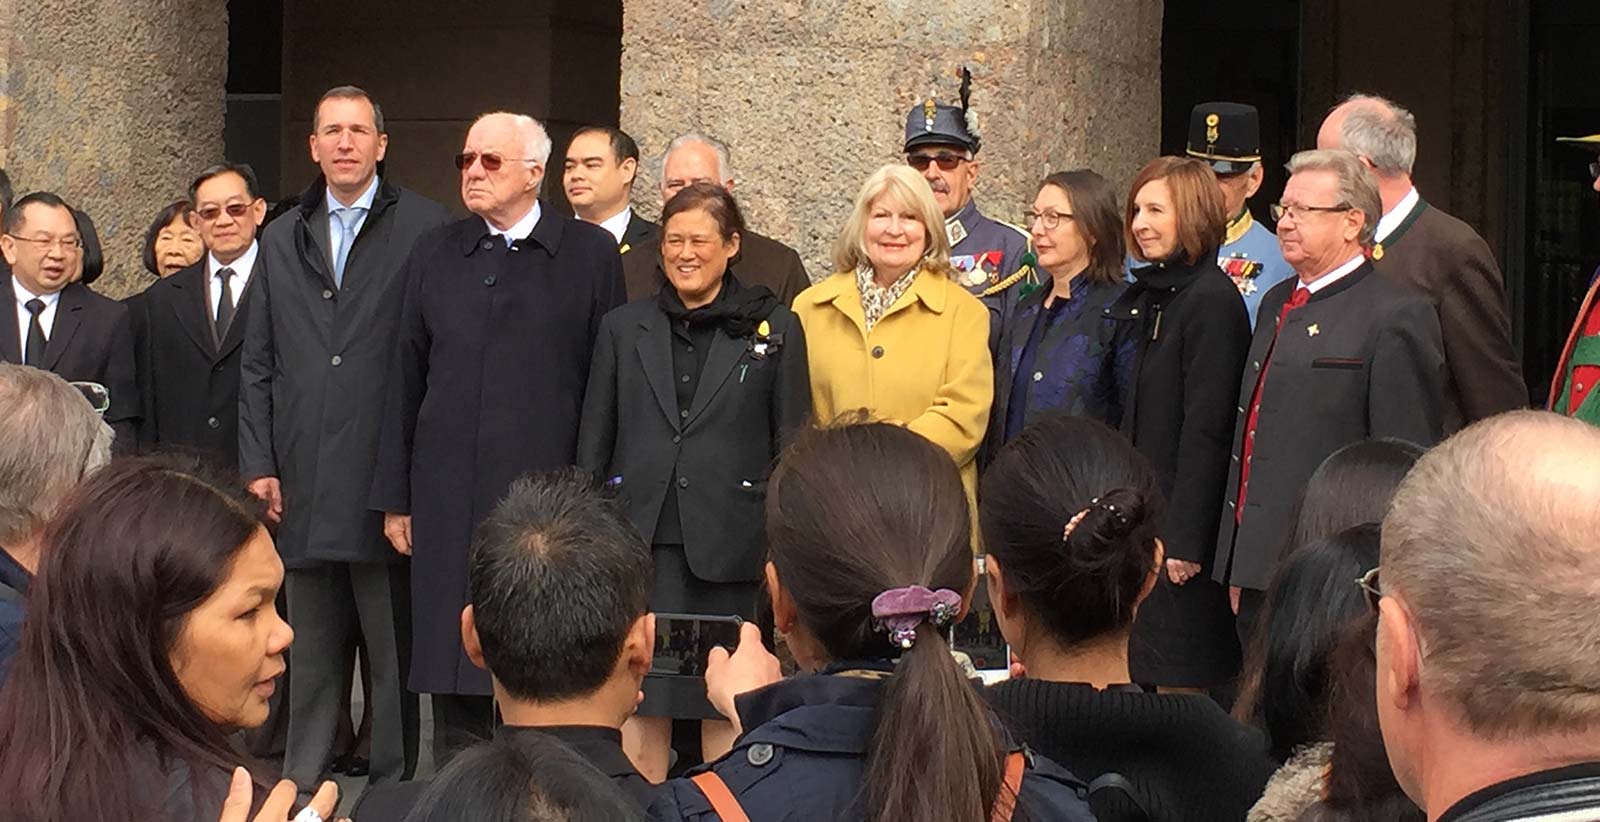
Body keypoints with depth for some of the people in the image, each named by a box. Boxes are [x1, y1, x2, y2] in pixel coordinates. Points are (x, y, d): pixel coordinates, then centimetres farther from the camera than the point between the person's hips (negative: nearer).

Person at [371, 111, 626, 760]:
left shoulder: (590, 254, 3)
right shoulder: (435, 254, 13)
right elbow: (406, 381, 13)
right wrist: (395, 496, 9)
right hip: (449, 496, 3)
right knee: (453, 673, 5)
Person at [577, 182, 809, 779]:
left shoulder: (774, 331, 5)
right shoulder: (623, 328, 12)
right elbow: (594, 442, 13)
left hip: (729, 547, -2)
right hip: (640, 541, 2)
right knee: (640, 704, 1)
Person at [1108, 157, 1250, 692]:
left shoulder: (1211, 300, -13)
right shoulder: (1147, 297, 14)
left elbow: (1206, 428, -17)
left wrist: (1185, 541, -19)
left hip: (1179, 525, -9)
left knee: (1179, 684, -5)